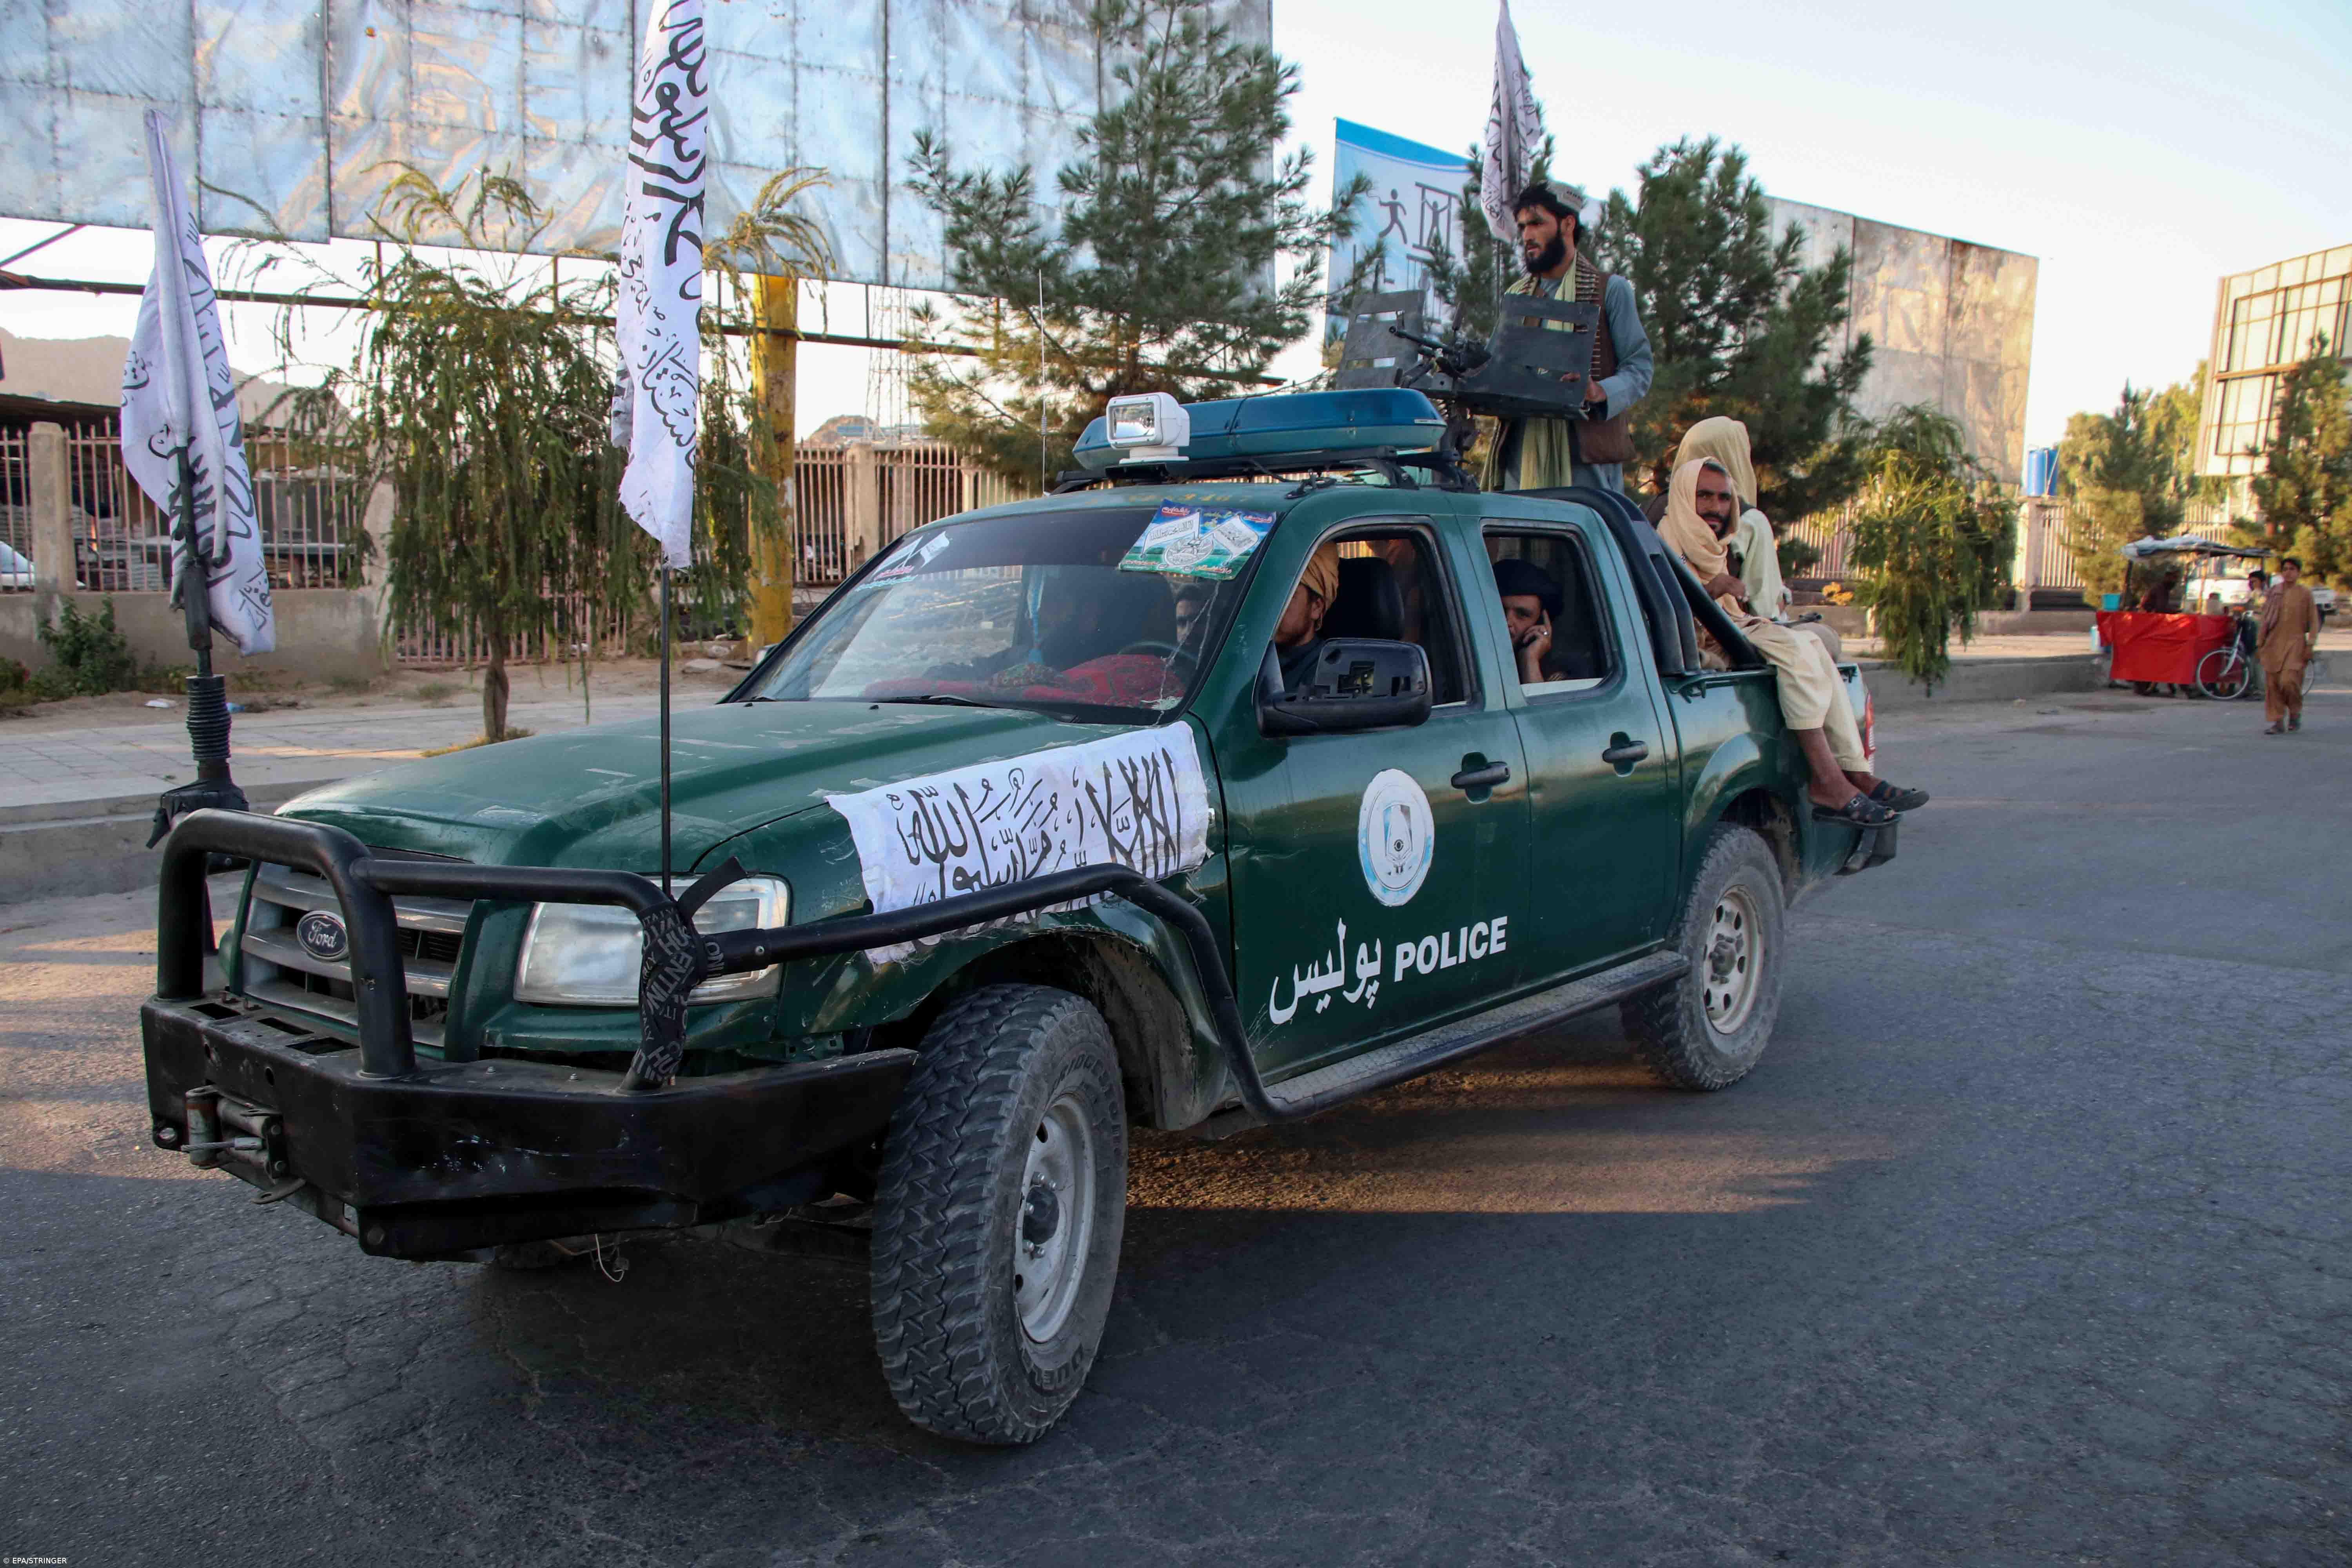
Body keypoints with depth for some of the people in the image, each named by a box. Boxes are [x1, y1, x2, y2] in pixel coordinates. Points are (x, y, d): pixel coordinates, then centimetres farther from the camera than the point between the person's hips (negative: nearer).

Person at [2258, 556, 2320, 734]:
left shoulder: (2305, 594, 2)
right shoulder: (2273, 593, 10)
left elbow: (2314, 622, 2)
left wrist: (2310, 646, -5)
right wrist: (2260, 643, 13)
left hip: (2295, 644, -3)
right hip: (2274, 644, 3)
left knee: (2289, 681, -16)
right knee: (2272, 683, -2)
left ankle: (2295, 713, 10)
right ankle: (2279, 723, 5)